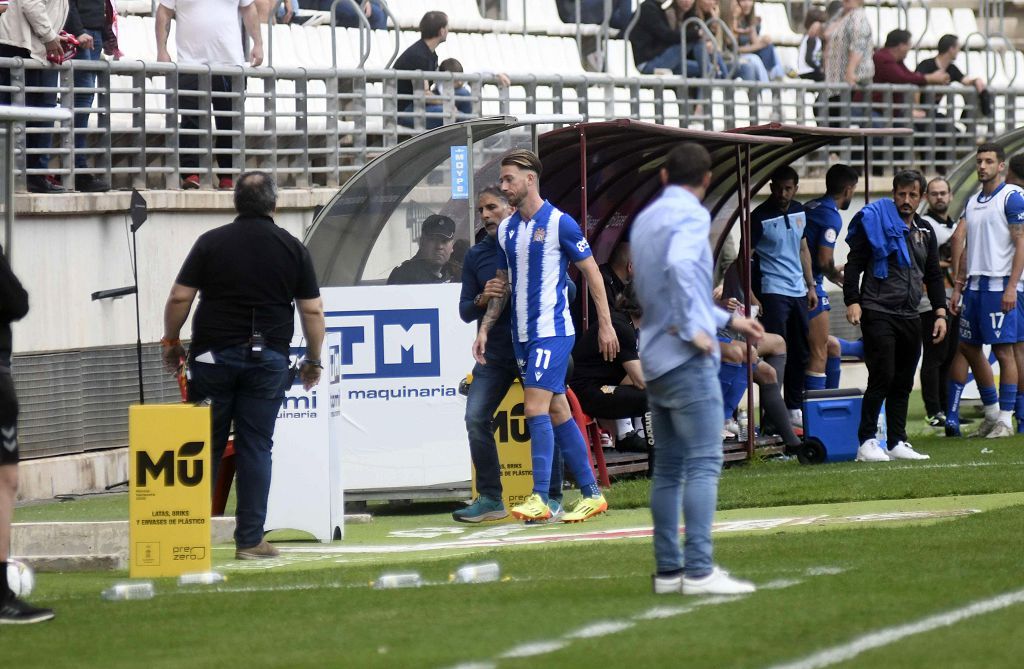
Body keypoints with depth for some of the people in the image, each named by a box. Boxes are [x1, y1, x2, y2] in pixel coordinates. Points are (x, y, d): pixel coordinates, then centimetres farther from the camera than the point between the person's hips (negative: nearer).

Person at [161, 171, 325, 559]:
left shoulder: (211, 243, 0)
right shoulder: (291, 249, 2)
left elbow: (180, 298, -2)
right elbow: (312, 310, 3)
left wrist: (171, 343, 11)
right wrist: (313, 359, 13)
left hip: (213, 355, 0)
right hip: (267, 358, 0)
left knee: (206, 446, 8)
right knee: (256, 448, 2)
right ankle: (250, 540, 0)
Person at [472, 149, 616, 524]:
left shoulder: (559, 223, -9)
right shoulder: (506, 229, 11)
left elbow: (591, 272, -4)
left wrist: (605, 324, -5)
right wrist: (485, 329, 14)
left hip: (552, 331, -7)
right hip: (522, 335, 7)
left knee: (536, 408, -16)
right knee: (557, 412, 8)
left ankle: (539, 499, -18)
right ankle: (591, 493, 13)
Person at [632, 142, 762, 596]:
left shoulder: (645, 220, 17)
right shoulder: (691, 216, -8)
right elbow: (679, 265, -28)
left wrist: (727, 319, 28)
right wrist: (693, 329, -20)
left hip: (656, 361, 8)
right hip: (687, 357, -8)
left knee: (668, 469, 10)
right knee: (703, 464, -10)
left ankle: (668, 570, 10)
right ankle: (698, 571, -16)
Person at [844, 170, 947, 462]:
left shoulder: (924, 231, 16)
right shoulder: (874, 221, -2)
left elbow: (933, 276, 21)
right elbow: (854, 264, -4)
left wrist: (940, 313, 12)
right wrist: (853, 302, -14)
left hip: (910, 317, 6)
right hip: (878, 314, -6)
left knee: (903, 383, 6)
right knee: (882, 377, -11)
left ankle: (896, 443, 11)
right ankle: (866, 443, -7)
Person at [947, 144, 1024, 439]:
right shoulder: (973, 202, 17)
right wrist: (957, 288, 16)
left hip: (999, 285, -8)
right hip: (974, 283, 8)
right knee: (969, 348, 10)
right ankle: (992, 412, 21)